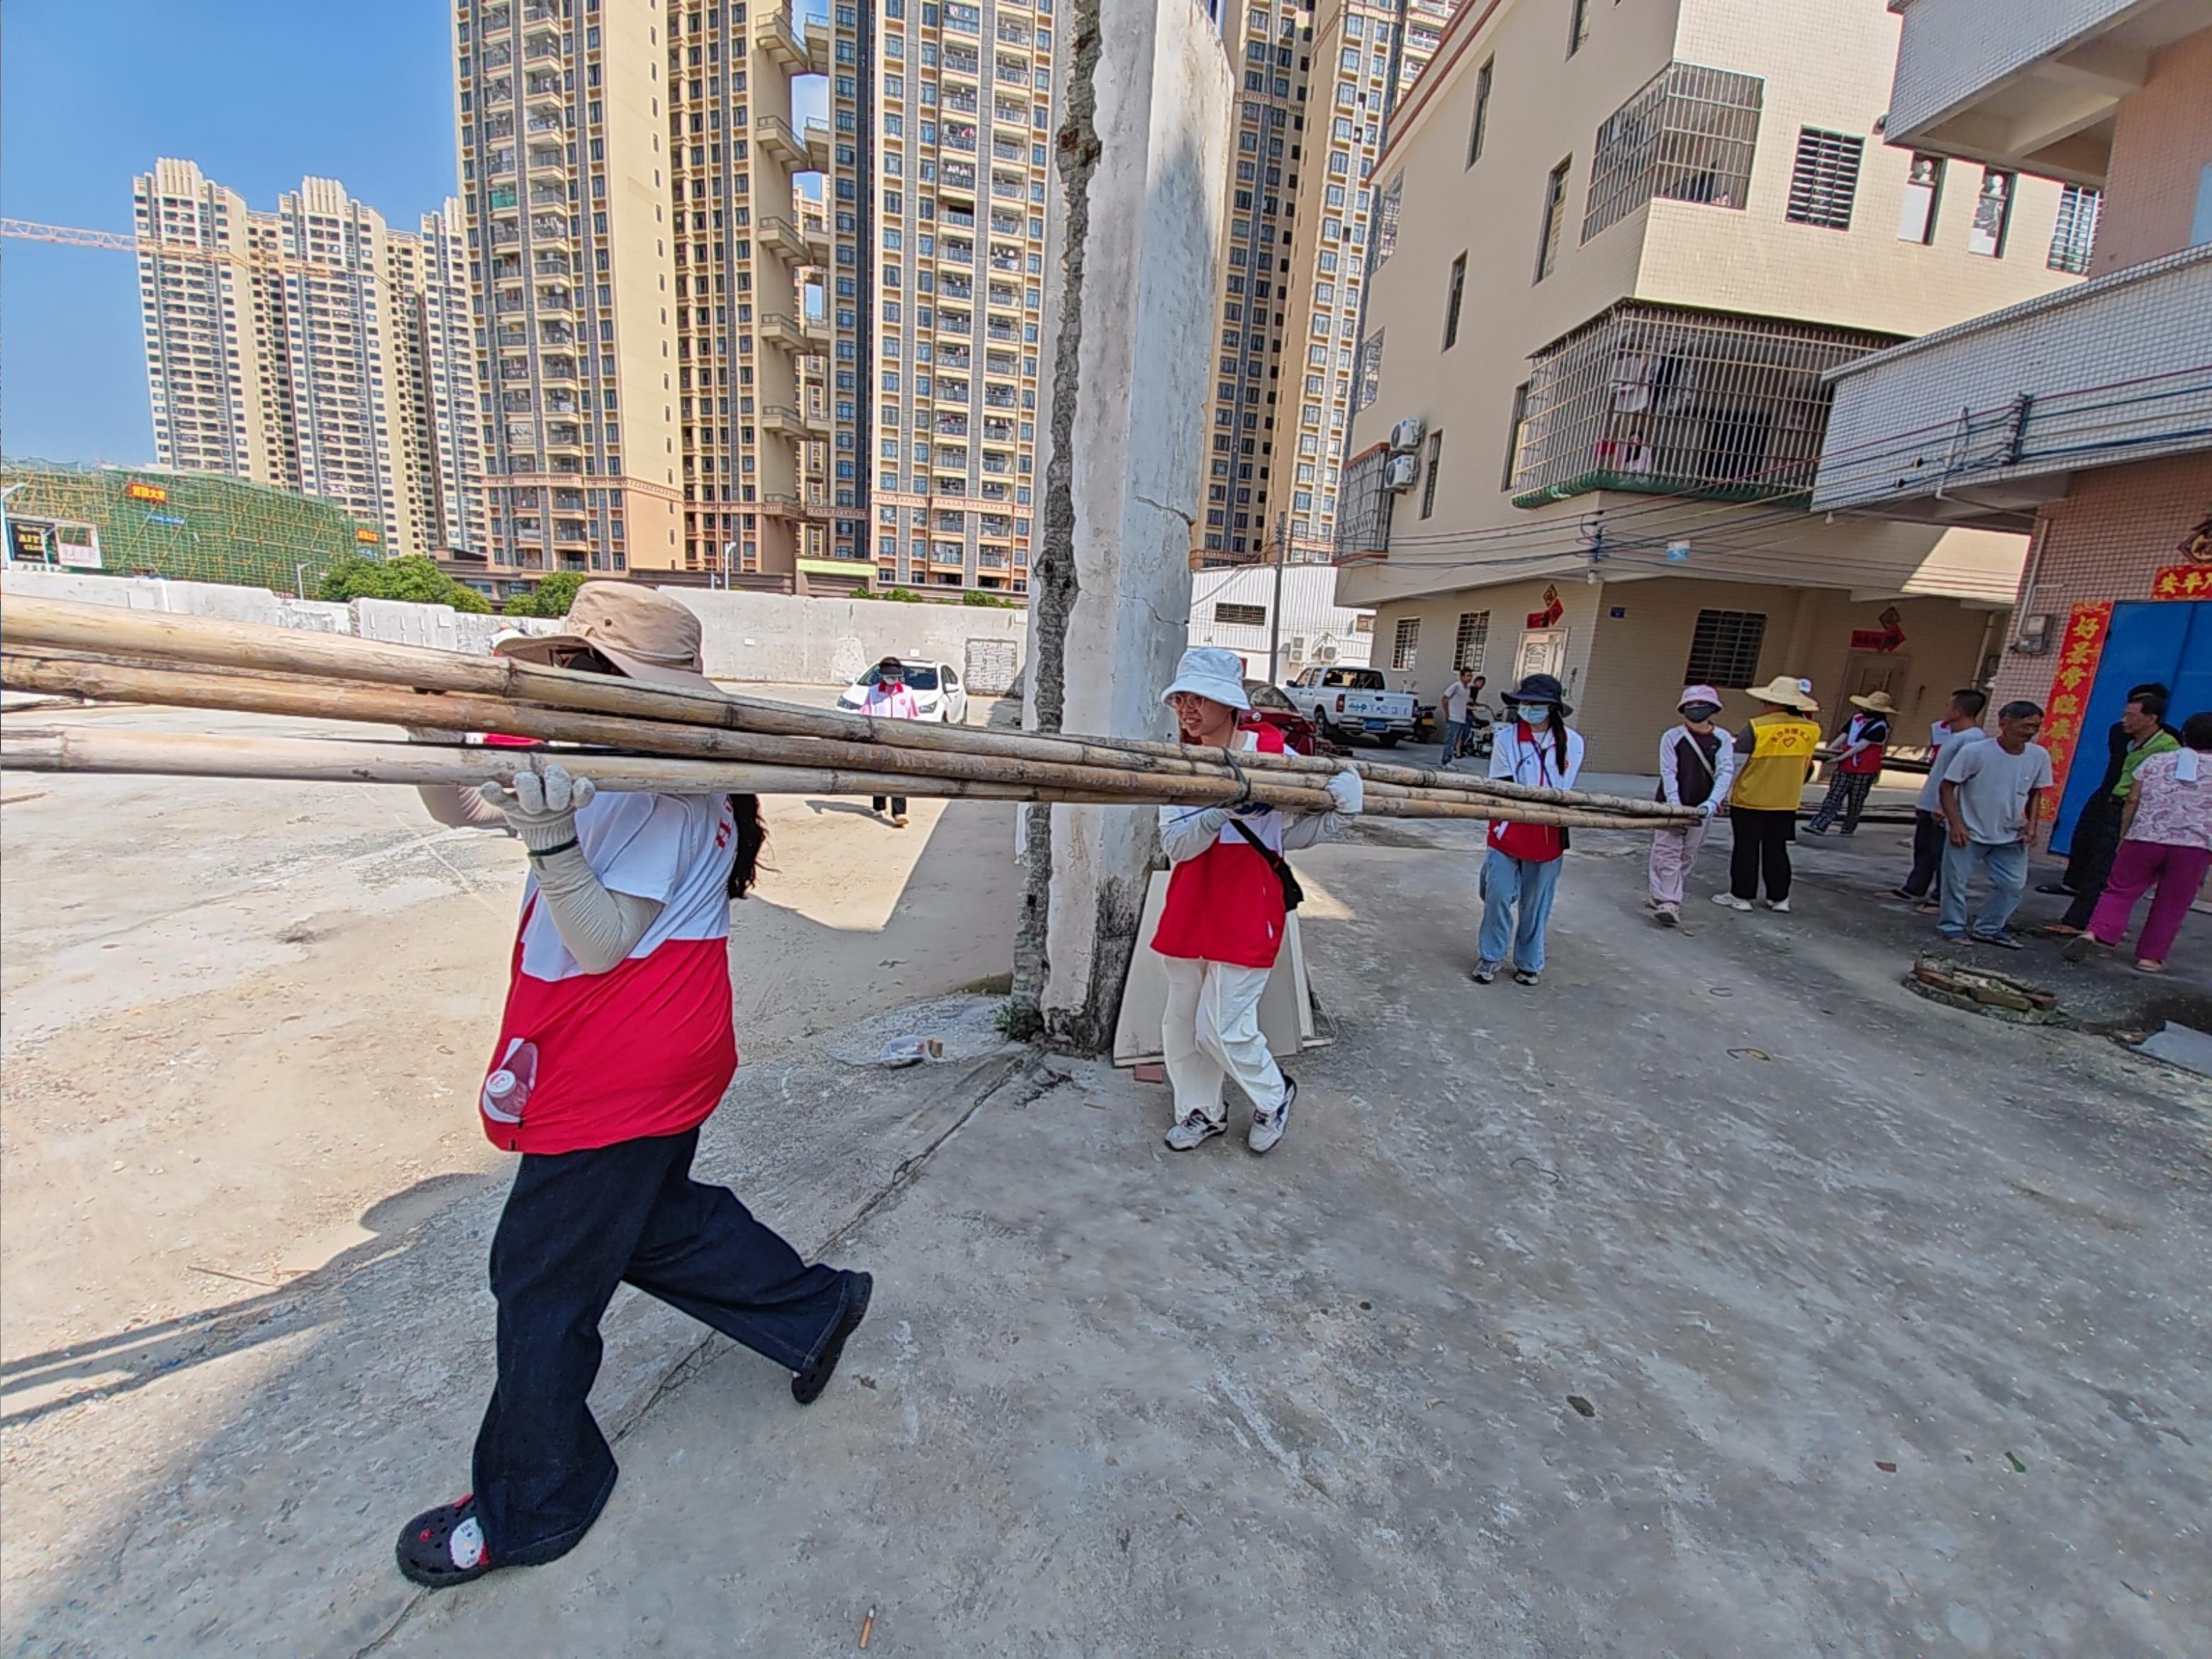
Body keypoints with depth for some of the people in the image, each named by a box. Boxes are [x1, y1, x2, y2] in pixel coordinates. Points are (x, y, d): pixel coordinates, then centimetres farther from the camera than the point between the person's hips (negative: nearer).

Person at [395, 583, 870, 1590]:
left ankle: (529, 1509, 32)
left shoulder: (661, 791, -23)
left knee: (541, 1276, 8)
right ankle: (816, 1309, 40)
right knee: (654, 1220, 25)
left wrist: (548, 838, -36)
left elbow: (605, 944, -25)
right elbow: (459, 808, 11)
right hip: (637, 1062, 10)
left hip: (624, 1073, -10)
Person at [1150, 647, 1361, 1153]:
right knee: (1180, 1022, 14)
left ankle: (1274, 1096, 29)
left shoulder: (1276, 756, -8)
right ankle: (1202, 1112, 38)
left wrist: (1341, 809, -14)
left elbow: (1295, 832, 2)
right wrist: (1220, 813, -28)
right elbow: (1174, 845, -11)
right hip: (1189, 909, 5)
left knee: (1222, 1028, -2)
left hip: (1248, 913, -5)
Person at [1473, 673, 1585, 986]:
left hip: (1548, 836, 1)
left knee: (1536, 904, 10)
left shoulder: (1572, 743, 0)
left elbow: (1566, 789, 4)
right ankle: (1492, 958, 17)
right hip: (1508, 832, -1)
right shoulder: (1506, 739, -5)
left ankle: (1530, 963, 27)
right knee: (1498, 897, -2)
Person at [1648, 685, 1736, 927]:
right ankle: (1668, 903, -10)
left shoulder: (1722, 739, 1)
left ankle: (1662, 897, 21)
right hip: (1671, 805, -3)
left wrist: (1711, 803, -24)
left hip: (1702, 808, 3)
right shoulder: (1672, 736, -4)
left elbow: (1725, 772, -9)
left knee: (1687, 857, 9)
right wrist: (1675, 805, -21)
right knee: (1668, 855, -9)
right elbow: (1668, 773, -9)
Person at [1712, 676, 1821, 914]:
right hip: (1787, 802, 5)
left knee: (1746, 848, 6)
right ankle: (1779, 898, 20)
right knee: (1776, 849, 15)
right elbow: (1805, 766, 11)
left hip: (1750, 801, -4)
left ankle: (1741, 896, 11)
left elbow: (1735, 764, -12)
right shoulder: (1810, 730, -2)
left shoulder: (1756, 727, -17)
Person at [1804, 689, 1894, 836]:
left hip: (1864, 770, -5)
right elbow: (1844, 736, 6)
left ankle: (1847, 832, 18)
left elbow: (1862, 745, -17)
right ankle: (1818, 826, -7)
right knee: (1832, 798, -1)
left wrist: (1841, 757, -20)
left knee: (1855, 804, 7)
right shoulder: (1857, 718, 7)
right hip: (1845, 767, 6)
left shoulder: (1880, 727, -13)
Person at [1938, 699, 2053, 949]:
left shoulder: (2039, 756, -3)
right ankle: (1953, 926, 18)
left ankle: (1987, 928, 22)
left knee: (2014, 885, 7)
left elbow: (2036, 793, 12)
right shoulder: (1975, 752, -16)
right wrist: (1955, 823, -17)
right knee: (1956, 881, 1)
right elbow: (1948, 787, -11)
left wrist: (2031, 822, 0)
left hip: (2010, 837, 5)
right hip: (1969, 833, -4)